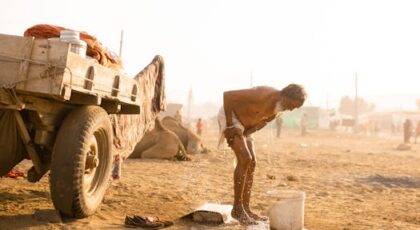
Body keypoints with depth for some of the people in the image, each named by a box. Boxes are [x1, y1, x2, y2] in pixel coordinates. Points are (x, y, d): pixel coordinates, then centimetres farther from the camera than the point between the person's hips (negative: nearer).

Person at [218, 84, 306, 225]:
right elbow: (227, 95, -32)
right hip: (228, 116, -9)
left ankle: (245, 208, 6)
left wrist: (244, 134, -6)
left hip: (243, 122, 9)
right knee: (244, 159, -19)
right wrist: (229, 126, -26)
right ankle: (237, 208, -11)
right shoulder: (262, 96, -34)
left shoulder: (280, 107, -7)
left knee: (251, 163, 1)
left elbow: (264, 121, 9)